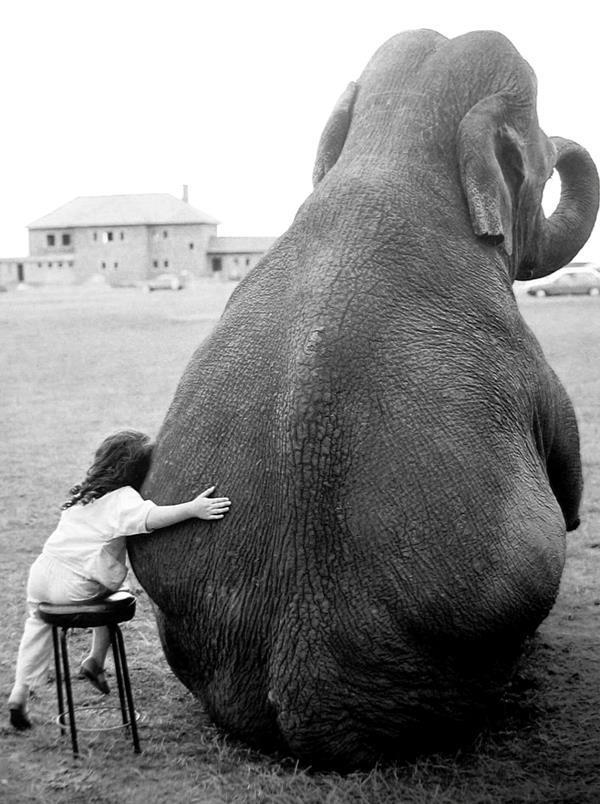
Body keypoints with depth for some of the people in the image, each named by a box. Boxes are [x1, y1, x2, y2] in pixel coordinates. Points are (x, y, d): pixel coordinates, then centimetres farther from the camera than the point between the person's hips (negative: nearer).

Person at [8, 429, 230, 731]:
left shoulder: (84, 494, 12)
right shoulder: (123, 499, -10)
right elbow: (151, 518, -30)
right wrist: (192, 508, -38)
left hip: (41, 570, 7)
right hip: (74, 588, -6)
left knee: (38, 621, 32)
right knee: (109, 592, 25)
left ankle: (19, 694, 32)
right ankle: (95, 660, 23)